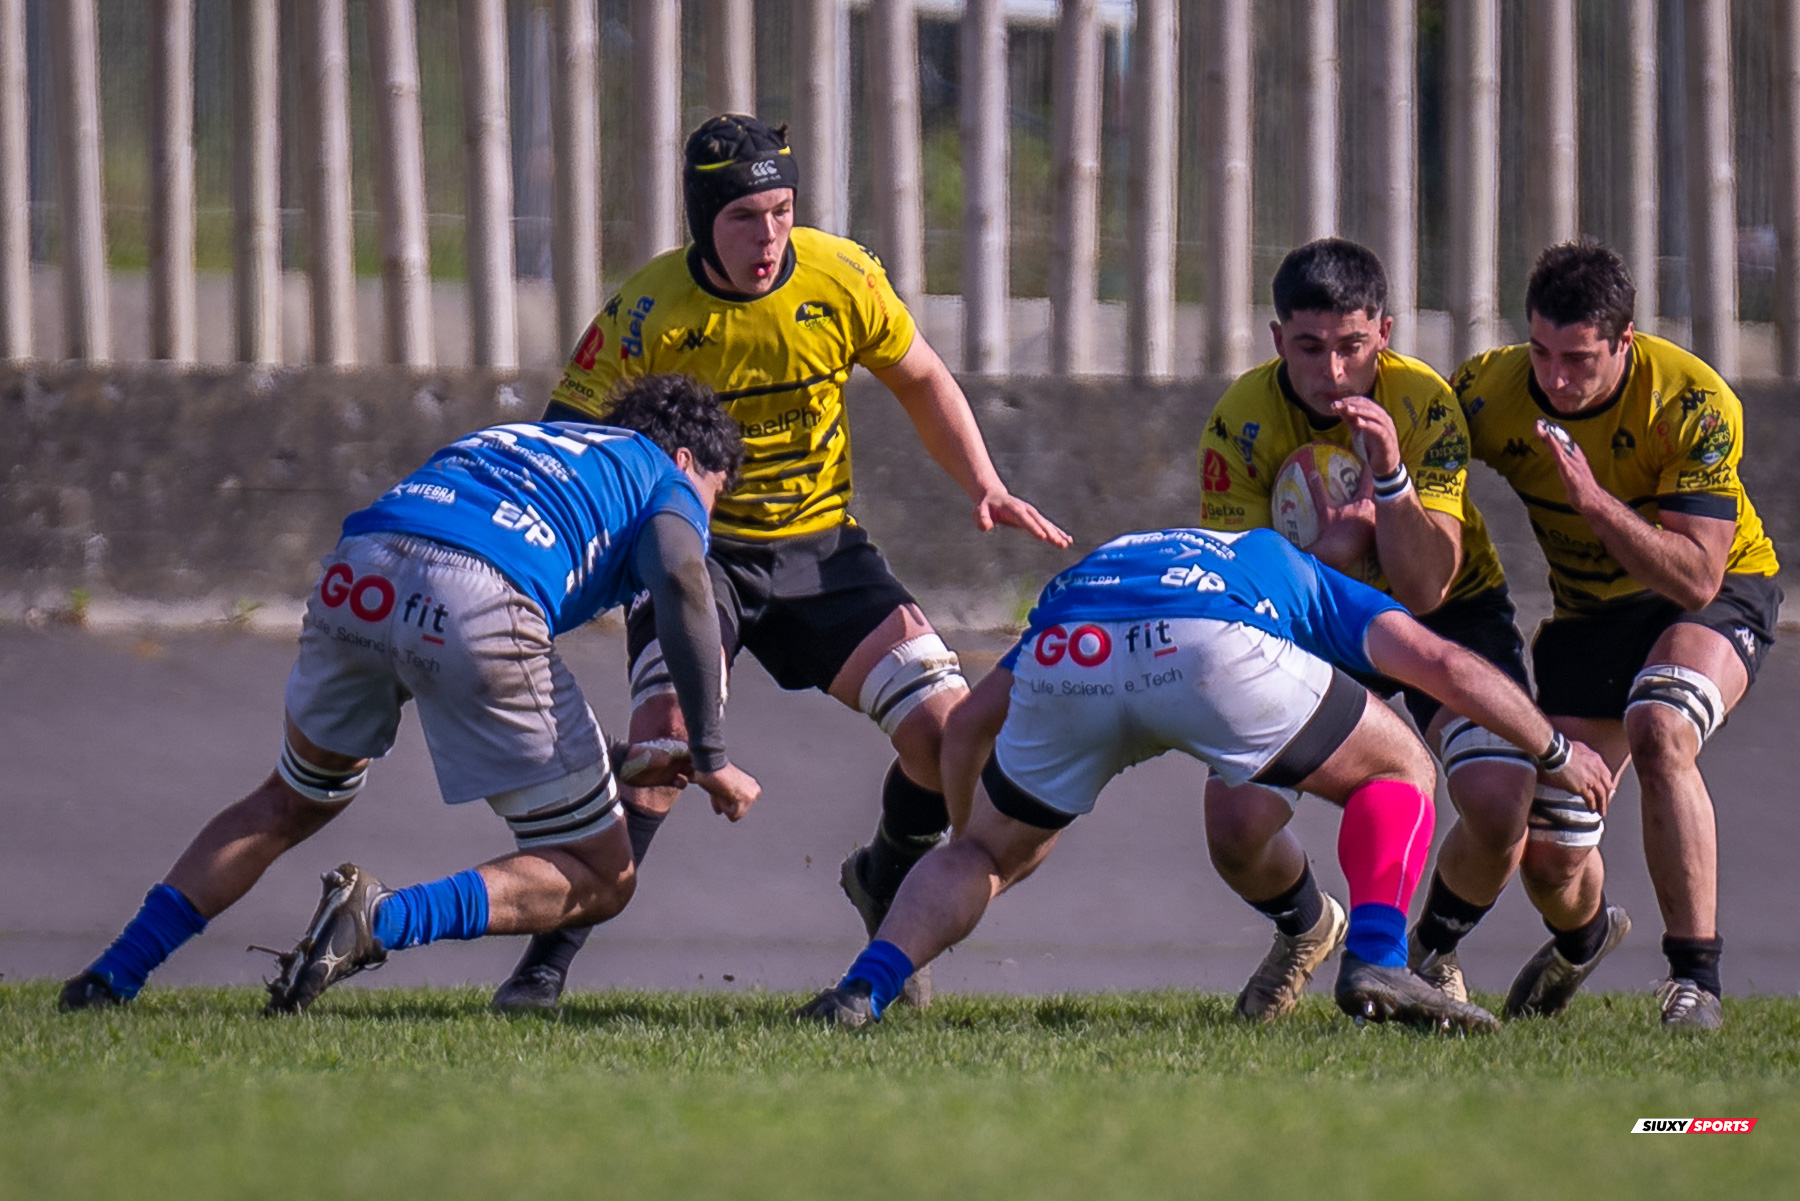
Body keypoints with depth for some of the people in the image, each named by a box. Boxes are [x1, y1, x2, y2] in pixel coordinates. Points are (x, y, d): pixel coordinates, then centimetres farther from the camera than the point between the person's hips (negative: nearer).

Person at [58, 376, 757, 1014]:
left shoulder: (505, 440, 42)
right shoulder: (666, 479, 23)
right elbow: (683, 585, 2)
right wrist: (709, 758, 1)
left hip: (352, 577, 6)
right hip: (481, 602, -6)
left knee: (291, 805, 32)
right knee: (600, 881, 6)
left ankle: (110, 979, 24)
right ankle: (384, 920, -16)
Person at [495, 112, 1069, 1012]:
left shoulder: (842, 280, -10)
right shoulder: (648, 316, -18)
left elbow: (921, 382, 9)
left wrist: (983, 485, -2)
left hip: (820, 547, 3)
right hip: (696, 546, -3)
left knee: (948, 728, -10)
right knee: (663, 740, -27)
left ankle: (886, 884, 23)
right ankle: (549, 959, -18)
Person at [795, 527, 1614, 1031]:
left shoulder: (1081, 575, 44)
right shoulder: (1300, 578, 39)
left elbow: (971, 722, 34)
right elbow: (1444, 666, 27)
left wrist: (971, 835, 49)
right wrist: (1554, 752, 40)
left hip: (1064, 661, 2)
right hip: (1211, 653, -2)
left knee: (988, 852, 26)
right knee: (1398, 773, 20)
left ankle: (865, 986, 1)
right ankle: (1376, 961, -1)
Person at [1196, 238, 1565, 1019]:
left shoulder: (1426, 405, -25)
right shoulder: (1240, 421, -22)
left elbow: (1425, 589, -29)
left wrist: (1389, 476, -44)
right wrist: (1328, 549, -39)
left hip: (1451, 612, -1)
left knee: (1500, 805, -25)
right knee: (1235, 830, -17)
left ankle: (1434, 947, 11)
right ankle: (1307, 929, 22)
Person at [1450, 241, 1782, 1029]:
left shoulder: (1694, 404, -30)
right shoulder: (1489, 391, -20)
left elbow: (1697, 578, -34)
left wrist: (1596, 500, -46)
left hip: (1720, 595, -4)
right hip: (1589, 611, 4)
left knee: (1658, 733, -37)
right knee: (1546, 859, -1)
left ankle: (1695, 975, -27)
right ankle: (1582, 935, 40)